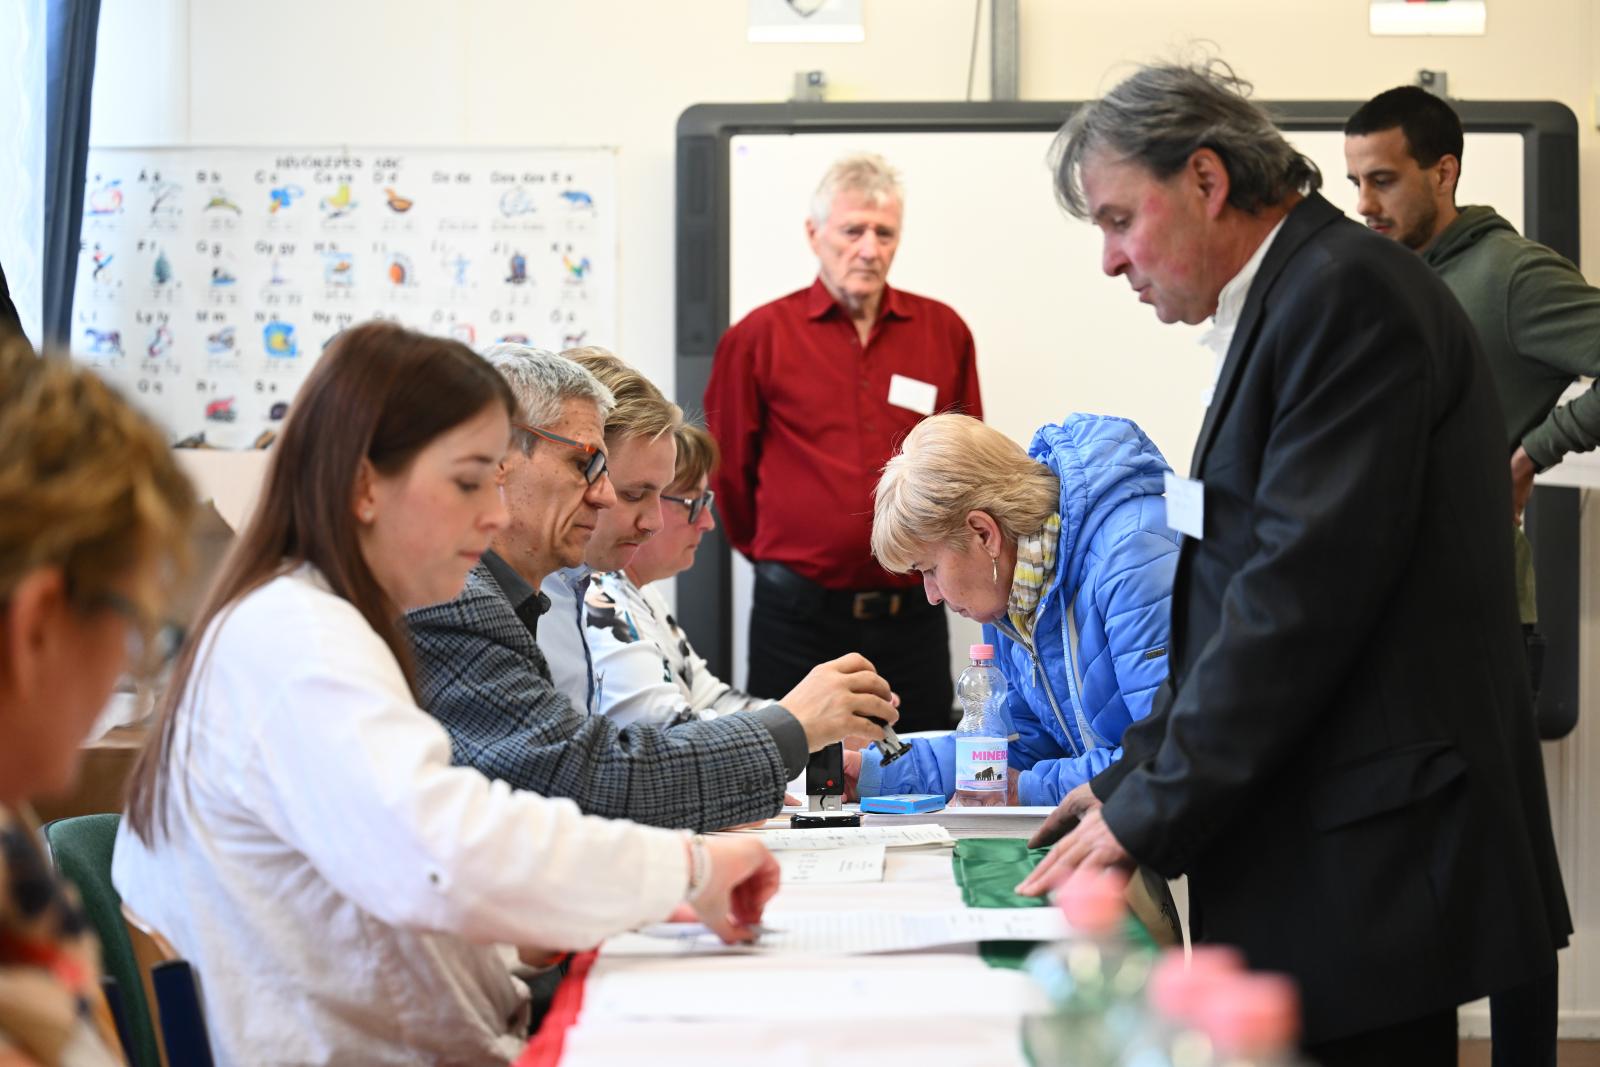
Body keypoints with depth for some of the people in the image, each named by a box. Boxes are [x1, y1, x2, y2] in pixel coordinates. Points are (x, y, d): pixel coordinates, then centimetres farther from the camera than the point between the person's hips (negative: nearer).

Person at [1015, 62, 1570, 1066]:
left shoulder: (1349, 291, -13)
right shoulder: (1285, 305, 16)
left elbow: (1303, 588, -20)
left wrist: (1151, 812, -15)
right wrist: (1133, 779, 13)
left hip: (1372, 859, -9)